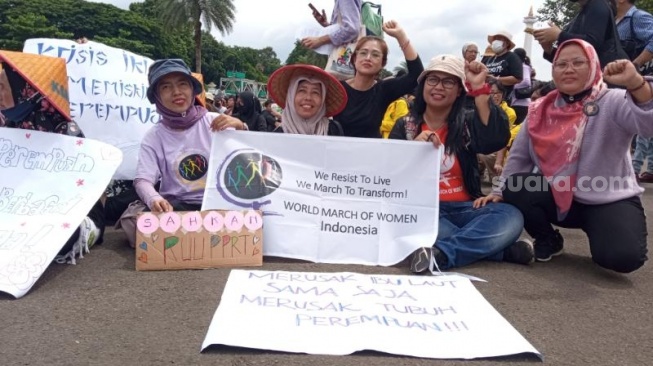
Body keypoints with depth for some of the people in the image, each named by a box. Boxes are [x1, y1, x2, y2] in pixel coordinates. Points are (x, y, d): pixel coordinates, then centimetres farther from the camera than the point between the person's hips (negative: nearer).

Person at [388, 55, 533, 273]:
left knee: (511, 217, -26)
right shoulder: (405, 126, 9)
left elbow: (496, 141, -14)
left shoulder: (468, 122, 10)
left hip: (464, 209, 1)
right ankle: (504, 250, -25)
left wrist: (479, 88, -16)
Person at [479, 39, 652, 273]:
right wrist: (500, 192, 0)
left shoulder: (613, 103, -10)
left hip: (611, 201, -4)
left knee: (622, 257, -28)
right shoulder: (540, 110, 2)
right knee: (515, 189, -22)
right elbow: (519, 157, 6)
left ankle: (596, 231, 10)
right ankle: (548, 241, 6)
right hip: (559, 197, 4)